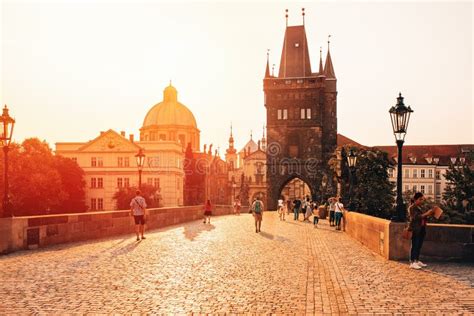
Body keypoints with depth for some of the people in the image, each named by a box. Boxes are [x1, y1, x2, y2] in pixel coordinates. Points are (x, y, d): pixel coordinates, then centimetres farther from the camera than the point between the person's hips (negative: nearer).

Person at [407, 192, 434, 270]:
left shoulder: (420, 207, 15)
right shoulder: (412, 208, -9)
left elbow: (422, 217, 21)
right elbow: (416, 217, -21)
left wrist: (428, 215, 4)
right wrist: (426, 214, -25)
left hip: (421, 230, 8)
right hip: (415, 230, -8)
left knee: (419, 246, 10)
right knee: (414, 246, -6)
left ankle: (417, 261, 18)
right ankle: (412, 262, -3)